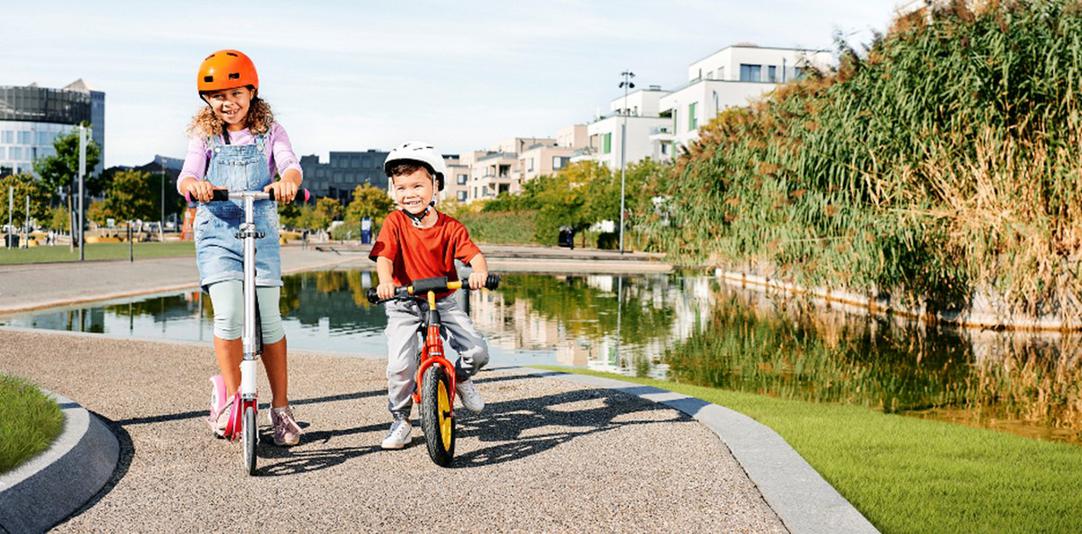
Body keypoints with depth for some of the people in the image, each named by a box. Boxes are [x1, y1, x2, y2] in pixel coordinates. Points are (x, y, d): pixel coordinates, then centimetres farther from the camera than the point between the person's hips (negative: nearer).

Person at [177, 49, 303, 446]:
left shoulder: (269, 132, 8)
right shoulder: (204, 136, 8)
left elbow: (291, 165, -10)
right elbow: (186, 177, -6)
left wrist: (286, 181, -35)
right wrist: (196, 185, -32)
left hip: (261, 232, 0)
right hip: (217, 233, 0)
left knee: (269, 320, -1)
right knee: (228, 315, -16)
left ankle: (281, 407, 12)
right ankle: (232, 399, 0)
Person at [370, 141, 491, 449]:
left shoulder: (449, 227, -4)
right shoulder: (395, 222, -8)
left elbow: (474, 254, -15)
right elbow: (384, 256, -21)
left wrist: (479, 271, -39)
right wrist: (385, 282, -42)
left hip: (442, 300, 2)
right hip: (403, 303, -2)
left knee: (478, 351, -11)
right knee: (400, 366, -17)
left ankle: (460, 378, 26)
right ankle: (400, 420, 8)